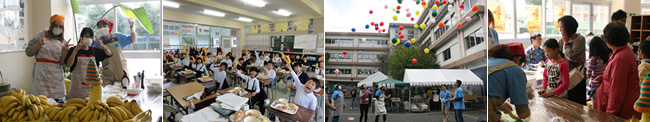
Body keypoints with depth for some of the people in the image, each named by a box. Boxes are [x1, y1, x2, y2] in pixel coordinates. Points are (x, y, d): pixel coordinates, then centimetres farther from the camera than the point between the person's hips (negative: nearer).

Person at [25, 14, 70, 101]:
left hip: (57, 76, 2)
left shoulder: (63, 42, 11)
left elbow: (62, 63, 4)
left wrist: (64, 51, -11)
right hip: (42, 73, -2)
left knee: (58, 101, -2)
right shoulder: (41, 35, 5)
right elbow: (28, 53, 5)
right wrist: (38, 45, -11)